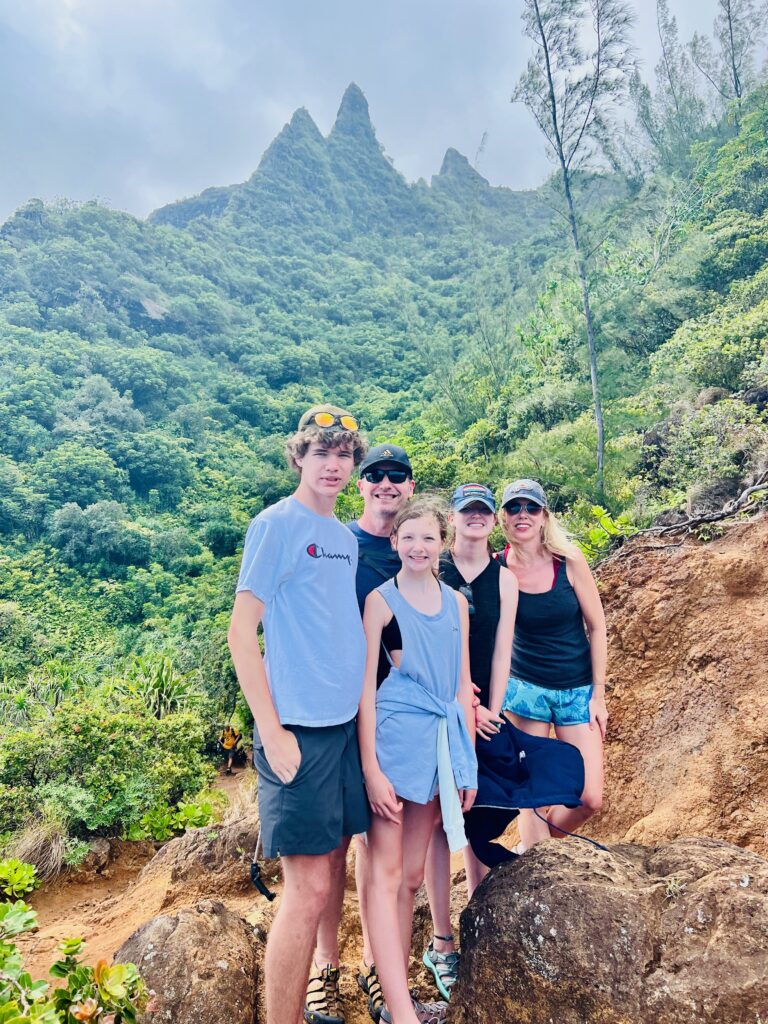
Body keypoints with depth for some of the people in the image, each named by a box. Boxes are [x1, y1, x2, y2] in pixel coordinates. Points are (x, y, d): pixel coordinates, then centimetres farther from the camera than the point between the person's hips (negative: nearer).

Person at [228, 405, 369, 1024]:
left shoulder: (347, 537, 11)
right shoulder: (277, 524, -9)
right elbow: (241, 634, -12)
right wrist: (272, 731, -15)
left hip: (347, 722, 7)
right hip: (299, 728, -7)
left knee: (336, 855, 19)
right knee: (308, 886, -1)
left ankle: (324, 965, 39)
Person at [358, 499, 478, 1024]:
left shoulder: (456, 602, 9)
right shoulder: (382, 599, -4)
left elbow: (463, 684, 12)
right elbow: (365, 685, -7)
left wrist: (468, 760, 9)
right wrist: (371, 767, -12)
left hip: (441, 742, 5)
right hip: (394, 735, -5)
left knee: (412, 875, 14)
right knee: (386, 873, -1)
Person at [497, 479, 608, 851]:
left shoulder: (569, 561, -10)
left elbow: (596, 627, -3)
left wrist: (598, 695, -2)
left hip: (577, 690, 1)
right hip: (525, 688, -1)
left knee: (590, 798, 1)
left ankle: (542, 843, 29)